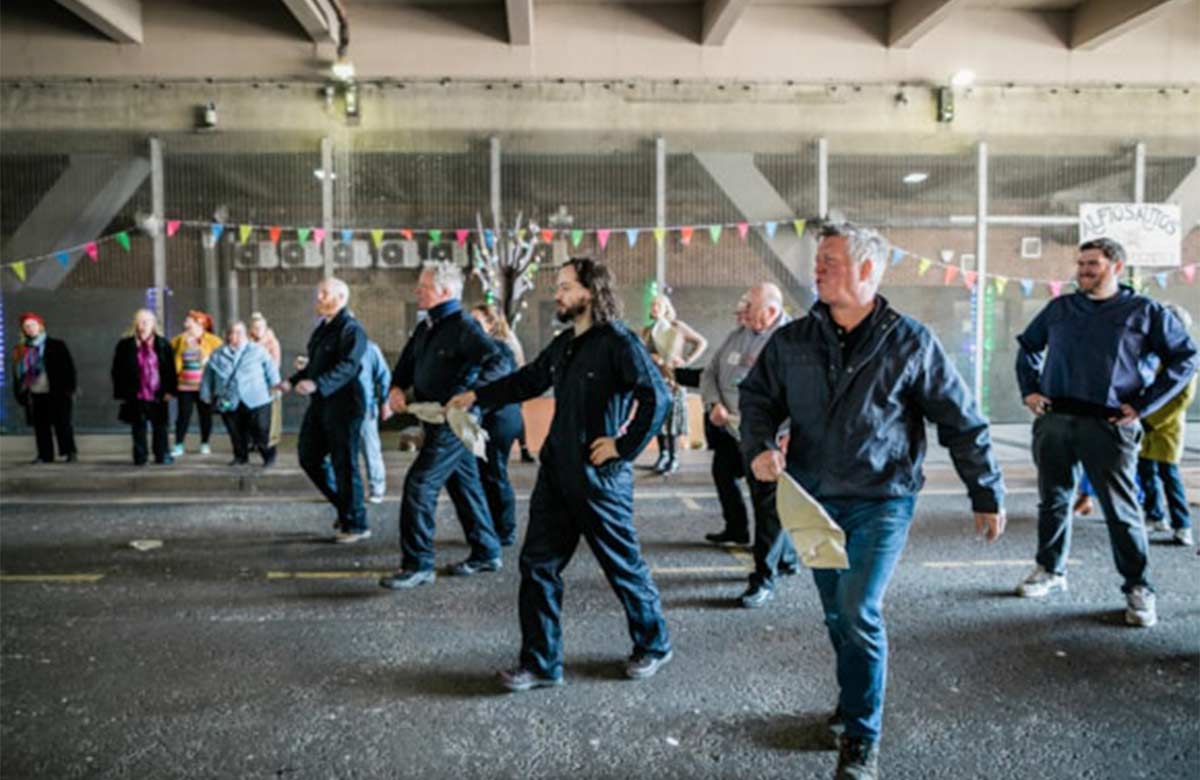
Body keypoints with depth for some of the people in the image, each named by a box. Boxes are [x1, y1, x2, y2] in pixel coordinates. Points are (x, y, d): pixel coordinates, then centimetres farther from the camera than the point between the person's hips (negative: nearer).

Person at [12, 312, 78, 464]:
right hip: (35, 395, 4)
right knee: (40, 426, 5)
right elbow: (18, 374, 14)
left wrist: (69, 389, -9)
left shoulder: (56, 345, 0)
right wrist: (20, 393, 7)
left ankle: (70, 452, 3)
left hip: (57, 393, -4)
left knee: (62, 423, -3)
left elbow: (69, 368, -3)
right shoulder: (21, 351, 10)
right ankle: (45, 455, 12)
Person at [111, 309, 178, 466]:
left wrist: (169, 391, -2)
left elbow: (170, 370, 4)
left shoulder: (163, 345, 1)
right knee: (138, 426, 7)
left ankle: (162, 454, 20)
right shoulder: (125, 345, -1)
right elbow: (117, 371, 2)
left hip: (158, 395, 1)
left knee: (160, 425, 9)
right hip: (136, 395, 0)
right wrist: (121, 393, -2)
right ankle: (140, 457, 15)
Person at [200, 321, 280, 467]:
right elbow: (208, 376, 16)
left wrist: (275, 386, 3)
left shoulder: (257, 351, 2)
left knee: (261, 431, -3)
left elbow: (271, 368, 7)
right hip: (229, 402, 3)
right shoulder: (217, 356, 9)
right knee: (236, 433, 8)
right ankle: (240, 456, 26)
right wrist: (207, 395, 16)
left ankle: (269, 456, 13)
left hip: (255, 400, -3)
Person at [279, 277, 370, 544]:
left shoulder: (351, 329, -13)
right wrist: (292, 381, 10)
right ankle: (344, 507, 25)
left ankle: (356, 524, 9)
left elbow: (347, 366, -26)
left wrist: (317, 384, -37)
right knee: (308, 457, 12)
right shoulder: (322, 328, 16)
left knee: (344, 464, -3)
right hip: (320, 404, 9)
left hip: (343, 404, -9)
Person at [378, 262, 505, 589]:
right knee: (463, 484, 16)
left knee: (419, 484, -10)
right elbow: (407, 363, 21)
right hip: (438, 420, 9)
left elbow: (497, 361, -27)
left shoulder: (464, 327, -16)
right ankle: (486, 553, 28)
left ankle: (417, 564, -1)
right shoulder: (425, 327, 11)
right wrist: (396, 387, 1)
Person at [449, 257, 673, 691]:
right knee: (538, 565, 7)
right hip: (556, 472, 8)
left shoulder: (618, 343, -15)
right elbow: (528, 380, 24)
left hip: (599, 477, -8)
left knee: (623, 566, 8)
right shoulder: (563, 344, 10)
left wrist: (624, 445, -19)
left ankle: (653, 646, 31)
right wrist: (477, 397, 22)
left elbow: (658, 398, -22)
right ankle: (540, 664, 19)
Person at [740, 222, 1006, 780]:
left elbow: (962, 422, -2)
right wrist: (760, 446, -10)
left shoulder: (909, 341, -7)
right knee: (837, 612, 16)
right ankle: (854, 698, 41)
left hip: (881, 501, -4)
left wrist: (987, 495, 2)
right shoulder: (792, 341, 1)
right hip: (814, 498, 4)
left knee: (859, 612, -12)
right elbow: (757, 394, 10)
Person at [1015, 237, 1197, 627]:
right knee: (1053, 500, 13)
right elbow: (1027, 345, 25)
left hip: (1107, 425, -4)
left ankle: (1138, 588, 10)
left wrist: (1144, 405, -5)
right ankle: (1050, 570, 29)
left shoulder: (1144, 311, 2)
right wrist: (1029, 389, 12)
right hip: (1053, 421, 4)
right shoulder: (1060, 307, 12)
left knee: (1121, 510, -2)